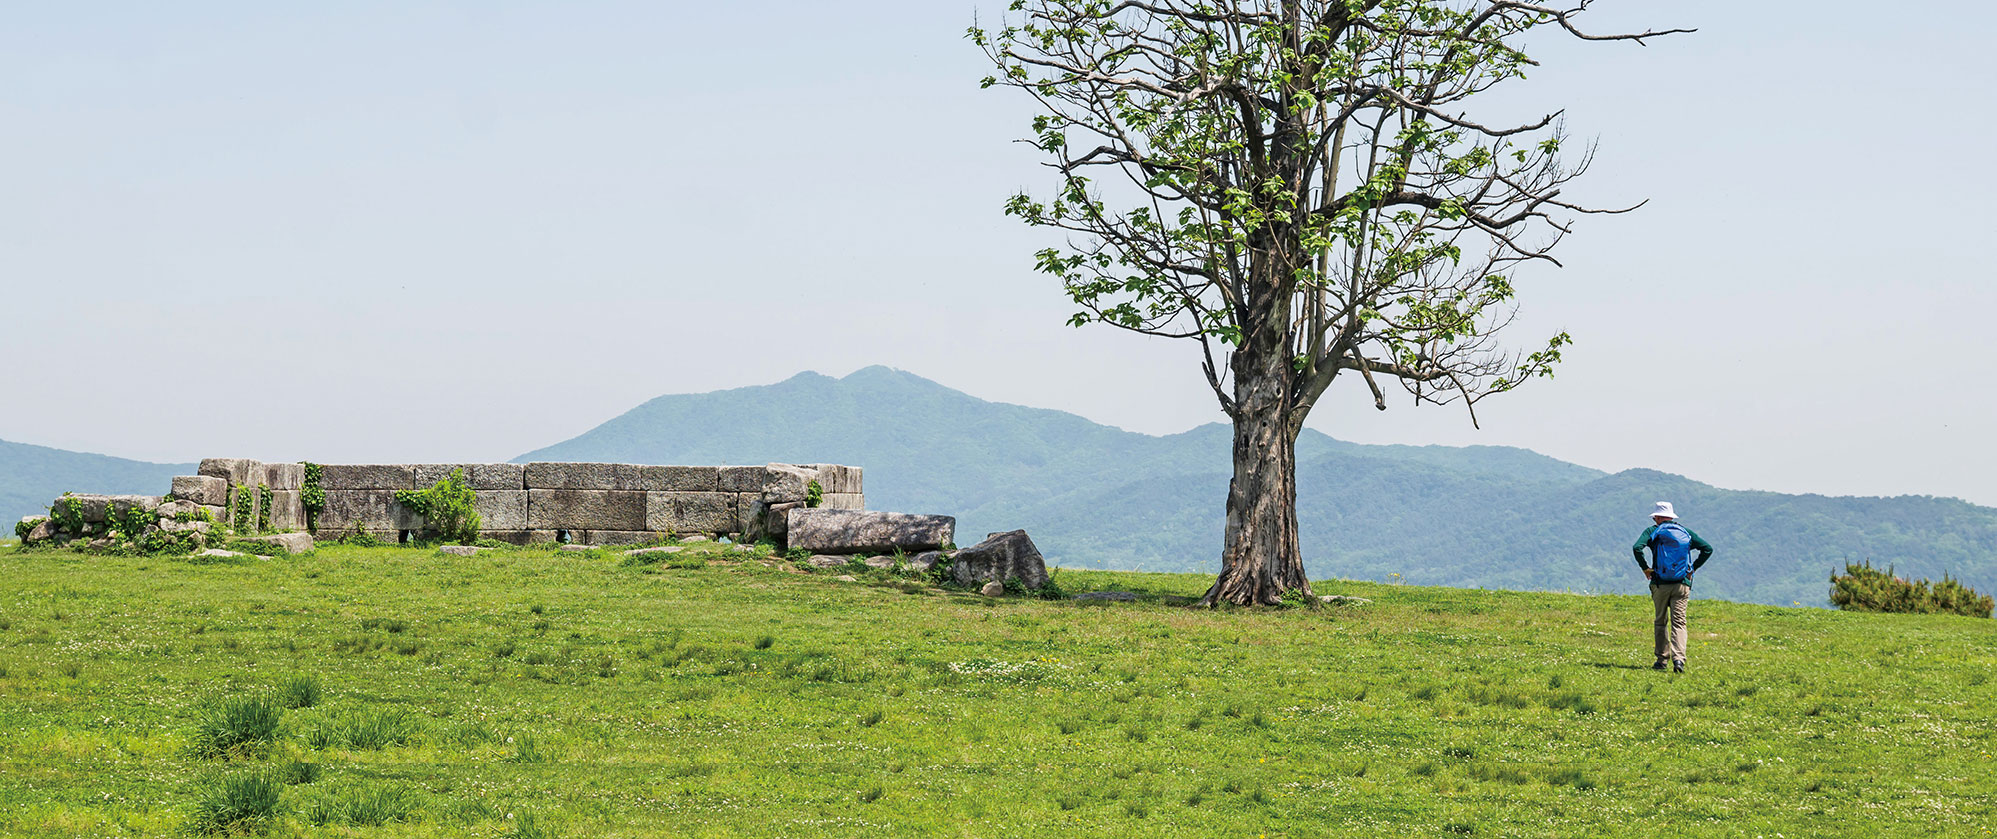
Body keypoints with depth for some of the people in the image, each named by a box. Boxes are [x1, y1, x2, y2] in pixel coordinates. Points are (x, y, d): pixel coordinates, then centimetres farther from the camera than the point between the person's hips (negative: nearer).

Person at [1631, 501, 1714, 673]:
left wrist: (1645, 568, -2)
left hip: (1660, 584, -1)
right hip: (1682, 584, 1)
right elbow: (1707, 548, 8)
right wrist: (1693, 568, 12)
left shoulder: (1653, 531, 3)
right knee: (1678, 623, -1)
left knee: (1660, 622, 13)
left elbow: (1637, 547, -14)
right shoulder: (1686, 532, 11)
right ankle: (1678, 658, -19)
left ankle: (1662, 659, 14)